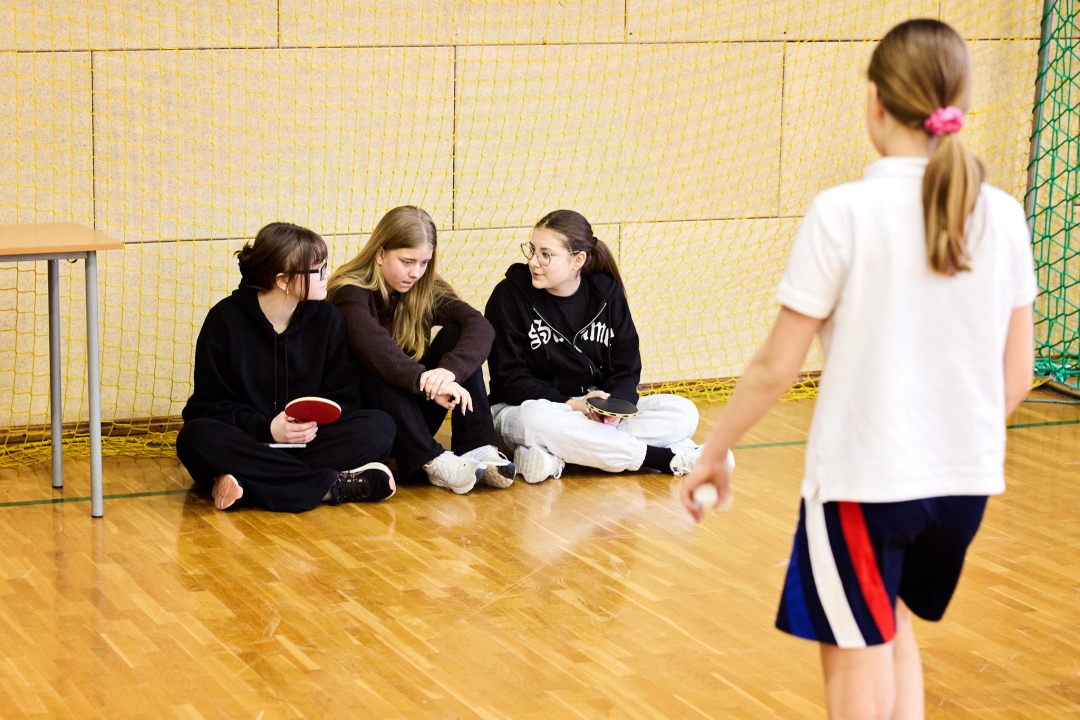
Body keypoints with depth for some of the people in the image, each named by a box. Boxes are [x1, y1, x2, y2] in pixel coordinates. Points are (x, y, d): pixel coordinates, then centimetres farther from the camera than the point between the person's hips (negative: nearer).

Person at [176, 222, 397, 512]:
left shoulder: (326, 318, 3)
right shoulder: (225, 320, -5)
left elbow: (342, 398, 4)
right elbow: (209, 403, -6)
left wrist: (315, 422, -19)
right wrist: (265, 428, -22)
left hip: (306, 441, 2)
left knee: (379, 426, -24)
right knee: (197, 438, -36)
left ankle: (249, 486, -34)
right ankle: (332, 485, -36)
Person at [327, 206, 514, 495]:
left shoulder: (427, 290, 0)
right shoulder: (351, 292, -15)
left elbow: (479, 326, -19)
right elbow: (373, 344, -36)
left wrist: (451, 369, -39)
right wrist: (424, 381, -52)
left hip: (416, 412, 4)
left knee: (456, 333, -15)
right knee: (379, 370, -33)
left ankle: (476, 448, -25)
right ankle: (431, 461, -40)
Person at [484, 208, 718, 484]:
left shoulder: (606, 292, 2)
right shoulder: (510, 294, -9)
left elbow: (627, 368, 3)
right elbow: (509, 379, -11)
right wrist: (571, 405, -23)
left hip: (597, 407, 5)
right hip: (527, 407, -4)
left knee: (683, 413, -16)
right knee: (536, 420, -42)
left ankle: (556, 456, -29)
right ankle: (666, 457, -32)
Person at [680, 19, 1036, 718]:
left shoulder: (843, 213, -14)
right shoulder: (1002, 215, -2)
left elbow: (776, 367, -10)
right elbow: (1017, 374, 5)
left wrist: (713, 452, 4)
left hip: (863, 480, -5)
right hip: (968, 480, 5)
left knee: (857, 658, 10)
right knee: (892, 621, 28)